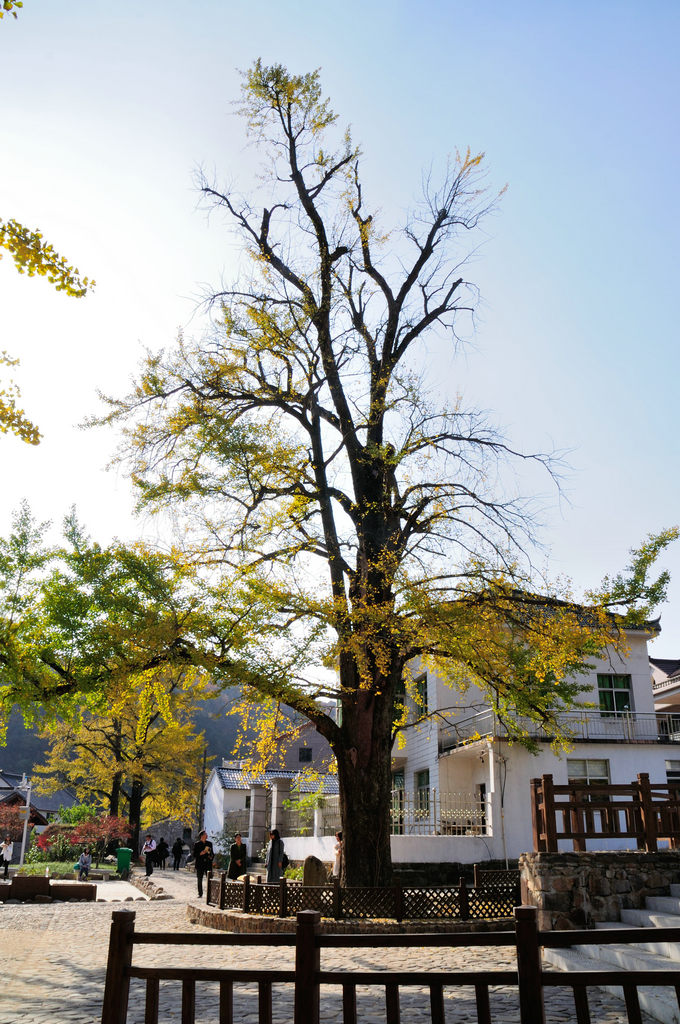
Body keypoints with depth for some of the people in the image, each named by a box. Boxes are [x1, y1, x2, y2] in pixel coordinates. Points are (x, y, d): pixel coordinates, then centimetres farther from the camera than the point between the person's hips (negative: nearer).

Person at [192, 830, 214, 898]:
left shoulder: (209, 843, 12)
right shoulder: (196, 844, 2)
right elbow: (194, 855, -1)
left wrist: (211, 856, -2)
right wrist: (200, 853, -15)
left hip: (208, 864, 2)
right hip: (199, 864, -2)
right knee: (199, 879, 3)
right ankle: (200, 893, 15)